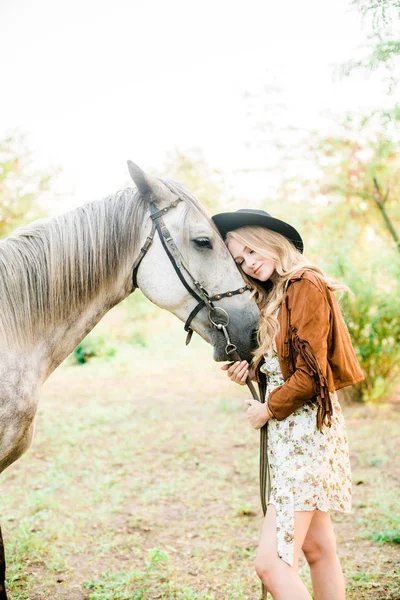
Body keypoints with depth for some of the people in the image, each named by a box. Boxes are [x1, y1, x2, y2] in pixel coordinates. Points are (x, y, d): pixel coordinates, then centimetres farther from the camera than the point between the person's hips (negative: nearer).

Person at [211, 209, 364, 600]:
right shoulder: (272, 297, 14)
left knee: (271, 563, -13)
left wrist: (267, 410, -7)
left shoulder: (306, 286, -14)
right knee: (317, 549, 16)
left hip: (306, 430, -10)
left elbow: (310, 375, -18)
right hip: (287, 433, 10)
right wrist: (250, 370, 2)